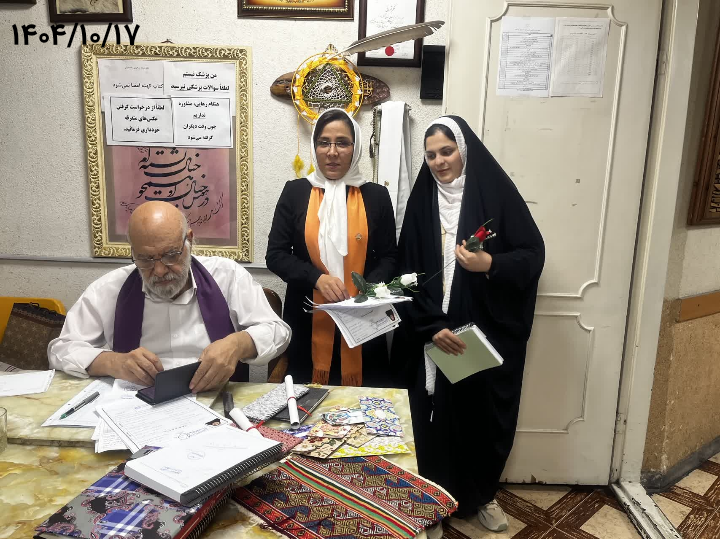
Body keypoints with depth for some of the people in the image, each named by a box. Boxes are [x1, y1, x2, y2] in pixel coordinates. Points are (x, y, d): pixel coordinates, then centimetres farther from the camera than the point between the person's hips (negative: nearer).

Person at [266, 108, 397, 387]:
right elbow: (275, 254, 1)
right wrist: (317, 278, -15)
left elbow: (389, 257, 7)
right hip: (306, 319, 0)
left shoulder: (376, 196, 4)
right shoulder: (295, 191, 3)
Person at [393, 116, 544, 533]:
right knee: (436, 415, 9)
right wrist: (431, 326, -12)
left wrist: (491, 264, -23)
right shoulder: (422, 201, 2)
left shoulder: (498, 192, -4)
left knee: (486, 414, 10)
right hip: (435, 332, 2)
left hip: (490, 331, -1)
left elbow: (533, 253, -4)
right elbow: (409, 272, -1)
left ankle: (483, 493, 37)